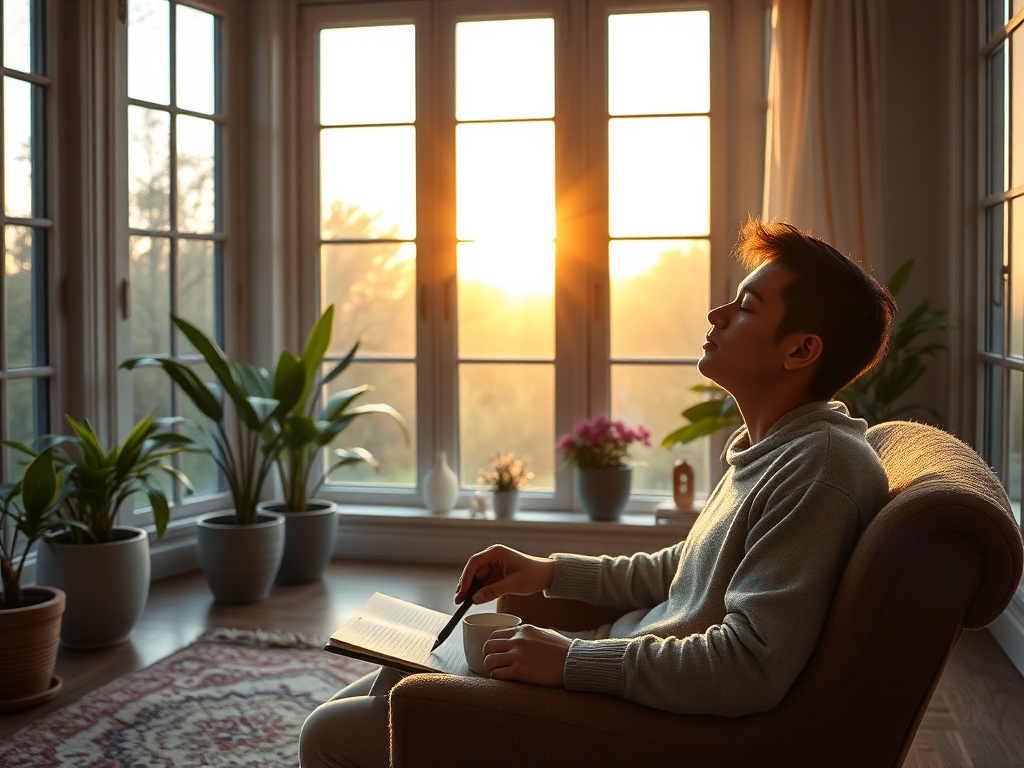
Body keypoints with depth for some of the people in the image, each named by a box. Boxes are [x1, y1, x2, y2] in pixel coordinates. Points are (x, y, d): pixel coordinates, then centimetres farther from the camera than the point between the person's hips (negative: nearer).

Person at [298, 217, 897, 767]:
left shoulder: (823, 467, -21)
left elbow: (753, 668, -28)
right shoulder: (771, 450, 11)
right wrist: (551, 572, 12)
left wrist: (573, 659, -22)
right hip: (624, 666, 10)